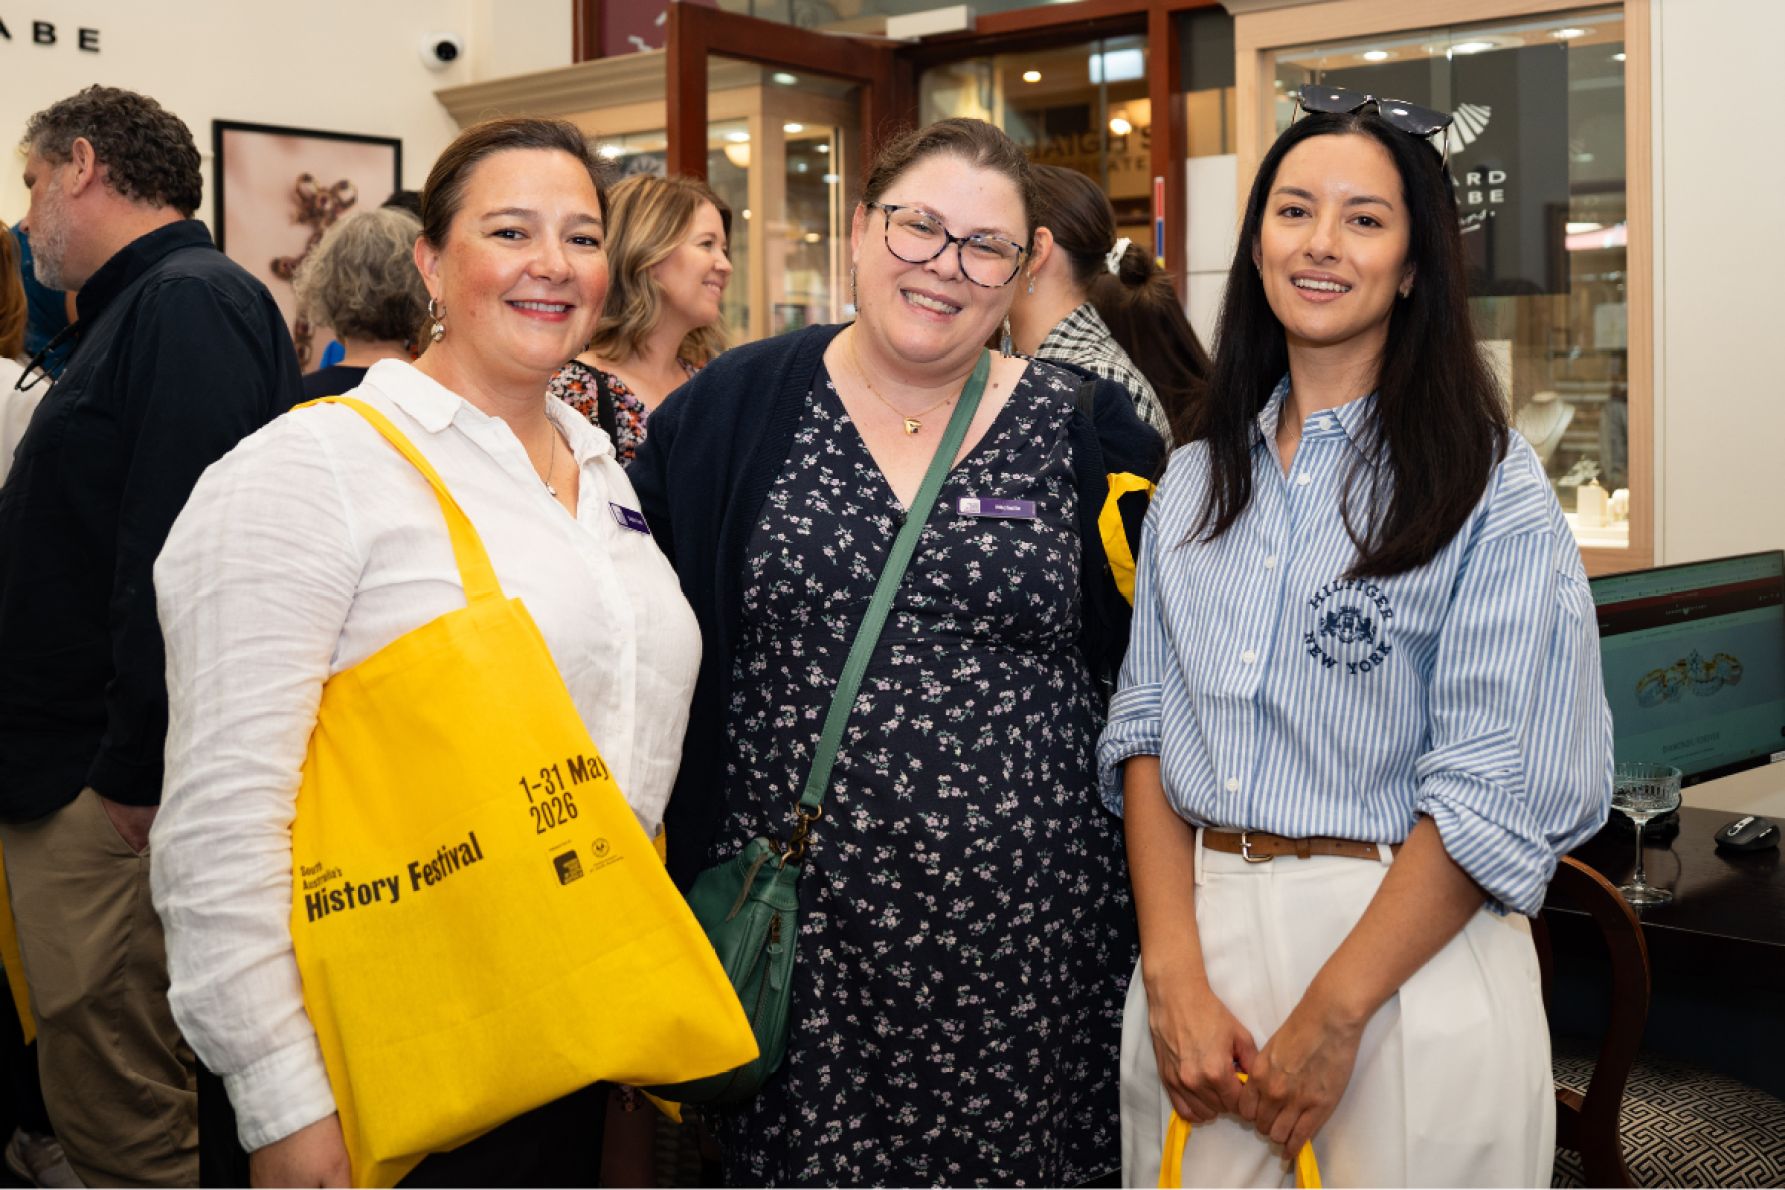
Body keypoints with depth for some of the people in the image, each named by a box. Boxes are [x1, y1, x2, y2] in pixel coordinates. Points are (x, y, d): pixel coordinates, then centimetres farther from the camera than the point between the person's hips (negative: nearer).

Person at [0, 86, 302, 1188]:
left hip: (114, 794, -10)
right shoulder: (143, 310, 20)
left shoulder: (190, 304, -13)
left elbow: (181, 553, -24)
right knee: (97, 1088, 17)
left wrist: (134, 772, -23)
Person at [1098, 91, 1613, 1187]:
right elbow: (1147, 729, 4)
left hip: (1409, 950, -4)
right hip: (1196, 930, 4)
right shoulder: (1197, 479, 9)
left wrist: (1330, 1017, -16)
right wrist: (1174, 974, -8)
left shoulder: (1493, 490, -6)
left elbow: (1503, 789, -13)